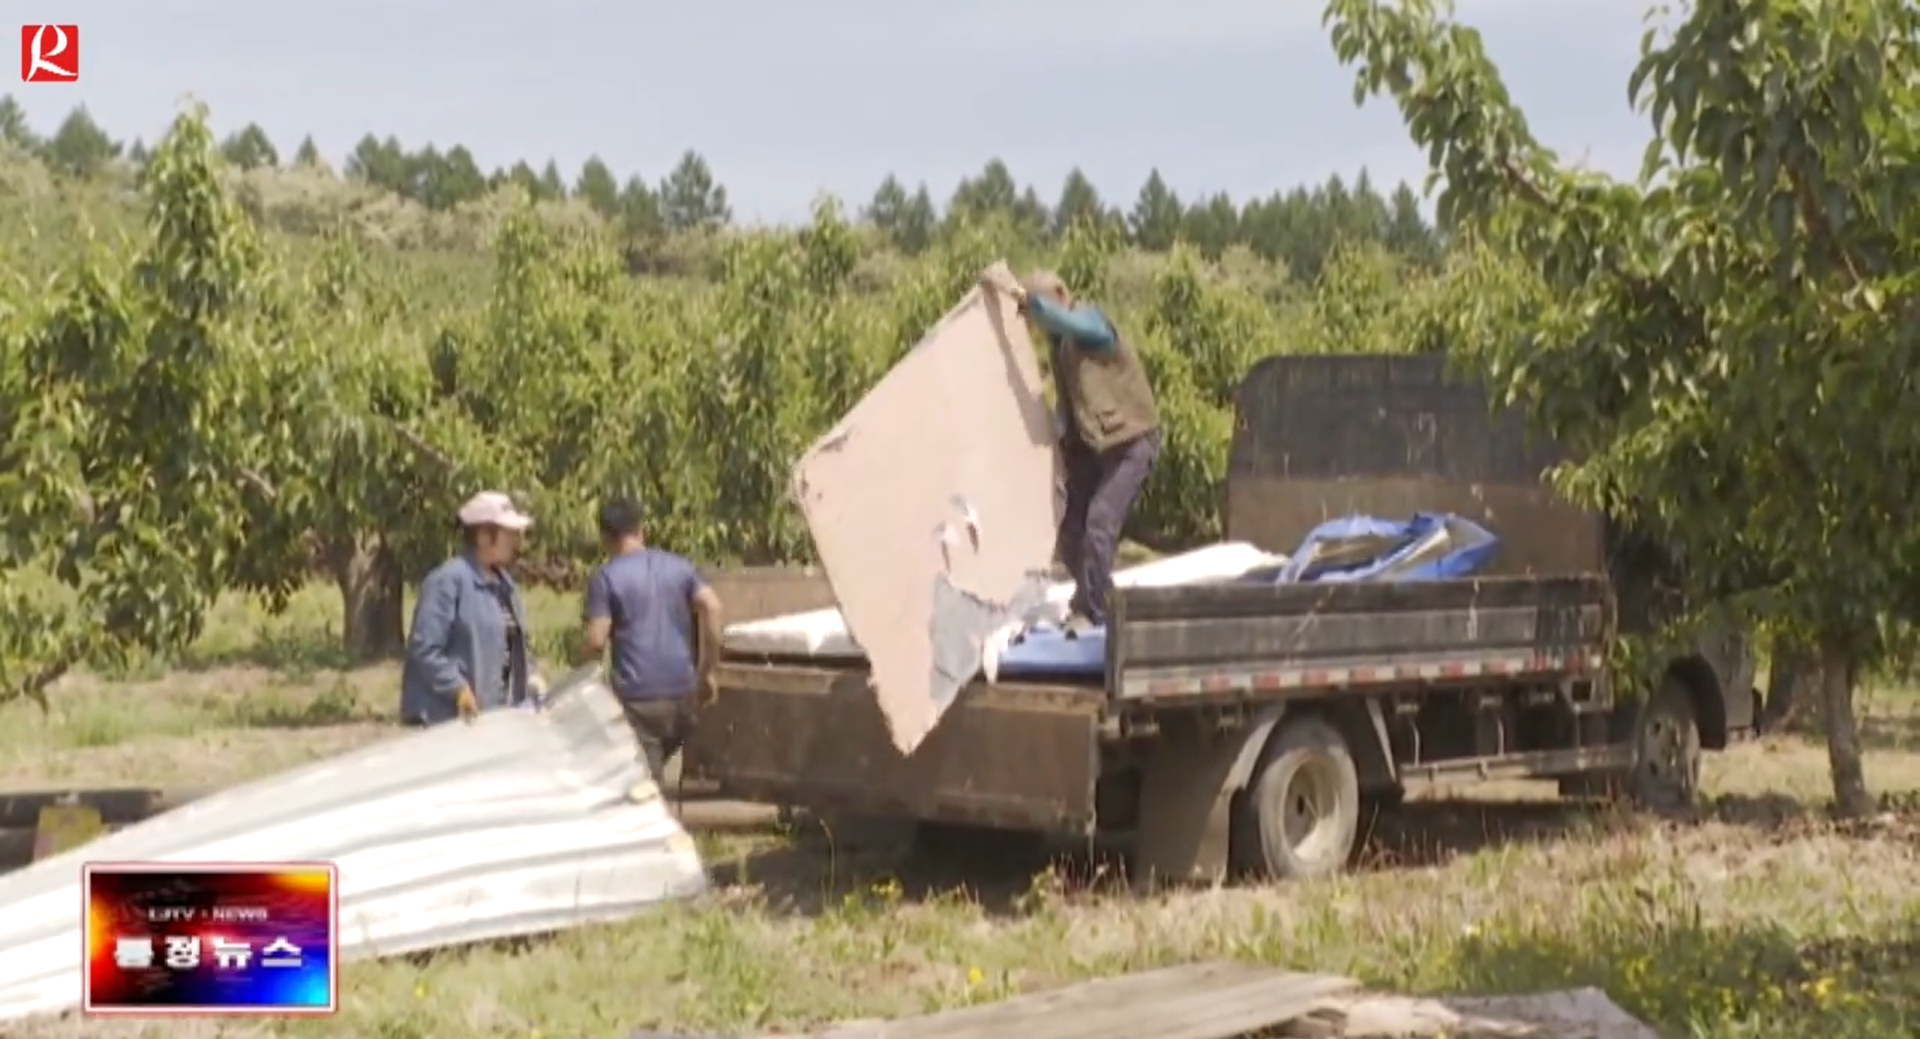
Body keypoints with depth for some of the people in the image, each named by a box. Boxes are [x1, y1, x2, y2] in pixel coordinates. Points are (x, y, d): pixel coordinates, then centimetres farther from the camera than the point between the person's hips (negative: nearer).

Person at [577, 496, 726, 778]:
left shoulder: (606, 577, -3)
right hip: (682, 690, 5)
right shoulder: (679, 566, 10)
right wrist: (707, 671, 5)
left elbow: (596, 641, -11)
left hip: (637, 695, -5)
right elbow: (712, 607, 0)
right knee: (653, 771, 22)